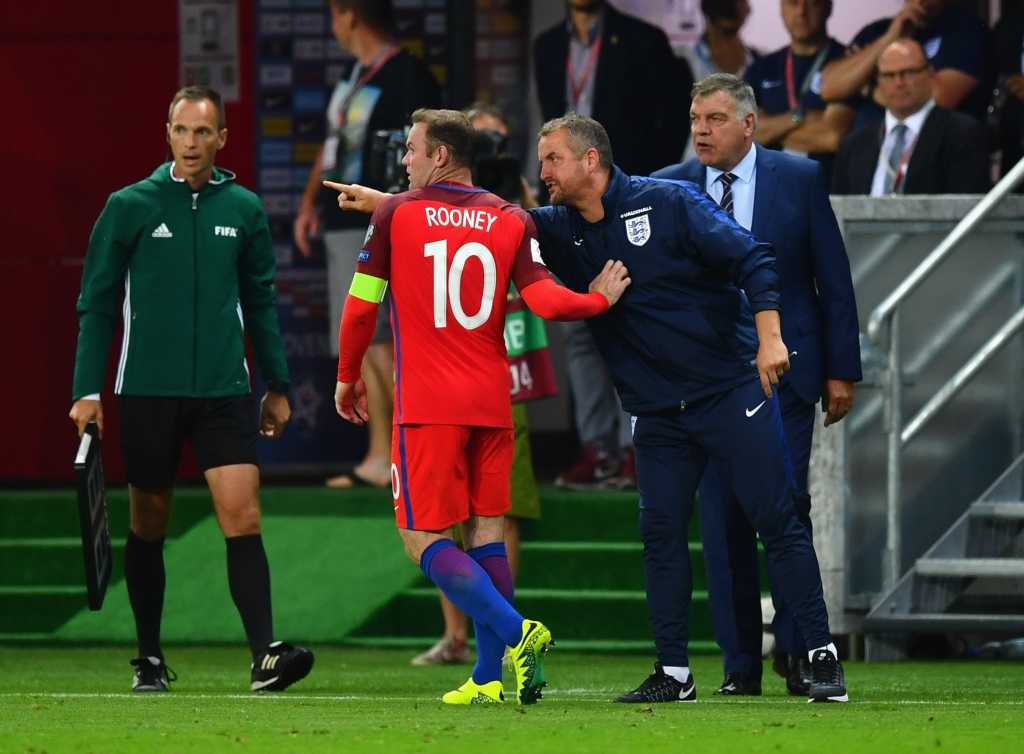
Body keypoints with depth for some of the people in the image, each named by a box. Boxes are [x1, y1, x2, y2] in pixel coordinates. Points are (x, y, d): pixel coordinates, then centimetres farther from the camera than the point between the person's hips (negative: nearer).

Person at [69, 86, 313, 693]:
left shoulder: (244, 209, 6)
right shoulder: (130, 206, 0)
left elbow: (262, 301, 14)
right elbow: (98, 303, 3)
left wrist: (278, 385, 13)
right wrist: (88, 391, -2)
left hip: (224, 392, 1)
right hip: (147, 392, -1)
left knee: (243, 517, -12)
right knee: (149, 523, 8)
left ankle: (266, 654, -18)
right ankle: (150, 658, 20)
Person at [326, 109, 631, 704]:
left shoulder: (394, 214, -1)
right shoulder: (511, 220, 5)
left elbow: (361, 305, 2)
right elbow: (544, 300, -7)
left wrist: (348, 379, 15)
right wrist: (600, 299, 12)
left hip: (427, 404, -4)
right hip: (492, 403, 4)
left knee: (426, 540, -3)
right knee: (486, 533, 10)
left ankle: (515, 632, -21)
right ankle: (490, 676, 5)